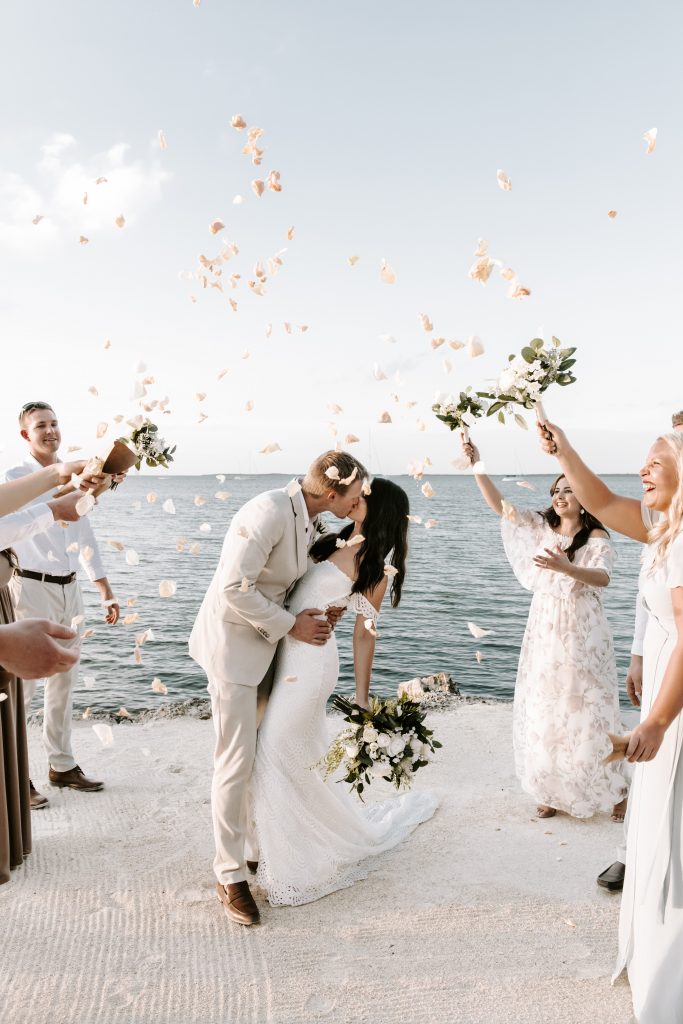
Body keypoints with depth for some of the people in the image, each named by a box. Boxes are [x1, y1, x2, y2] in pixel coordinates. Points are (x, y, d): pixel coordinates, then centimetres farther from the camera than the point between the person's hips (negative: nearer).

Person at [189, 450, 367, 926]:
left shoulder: (311, 521, 2)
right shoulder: (270, 512, -25)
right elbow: (234, 588, -27)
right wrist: (290, 625, -19)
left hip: (268, 643, 8)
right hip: (234, 643, -8)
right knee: (236, 760, -1)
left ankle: (259, 846, 32)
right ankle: (229, 874, 14)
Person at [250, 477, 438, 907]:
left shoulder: (375, 566, -11)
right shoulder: (339, 541, 8)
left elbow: (365, 633, -8)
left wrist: (362, 697, -5)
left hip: (310, 660, -8)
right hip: (288, 652, 8)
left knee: (281, 756, -1)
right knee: (307, 753, 18)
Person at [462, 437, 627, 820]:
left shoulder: (597, 538, -5)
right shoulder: (541, 528, 6)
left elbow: (603, 577, -22)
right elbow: (499, 504, -1)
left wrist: (565, 567, -40)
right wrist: (477, 465, -13)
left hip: (583, 635, -4)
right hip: (545, 633, 4)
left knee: (589, 712, 0)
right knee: (545, 712, 7)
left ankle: (616, 791, 19)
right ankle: (555, 791, 21)